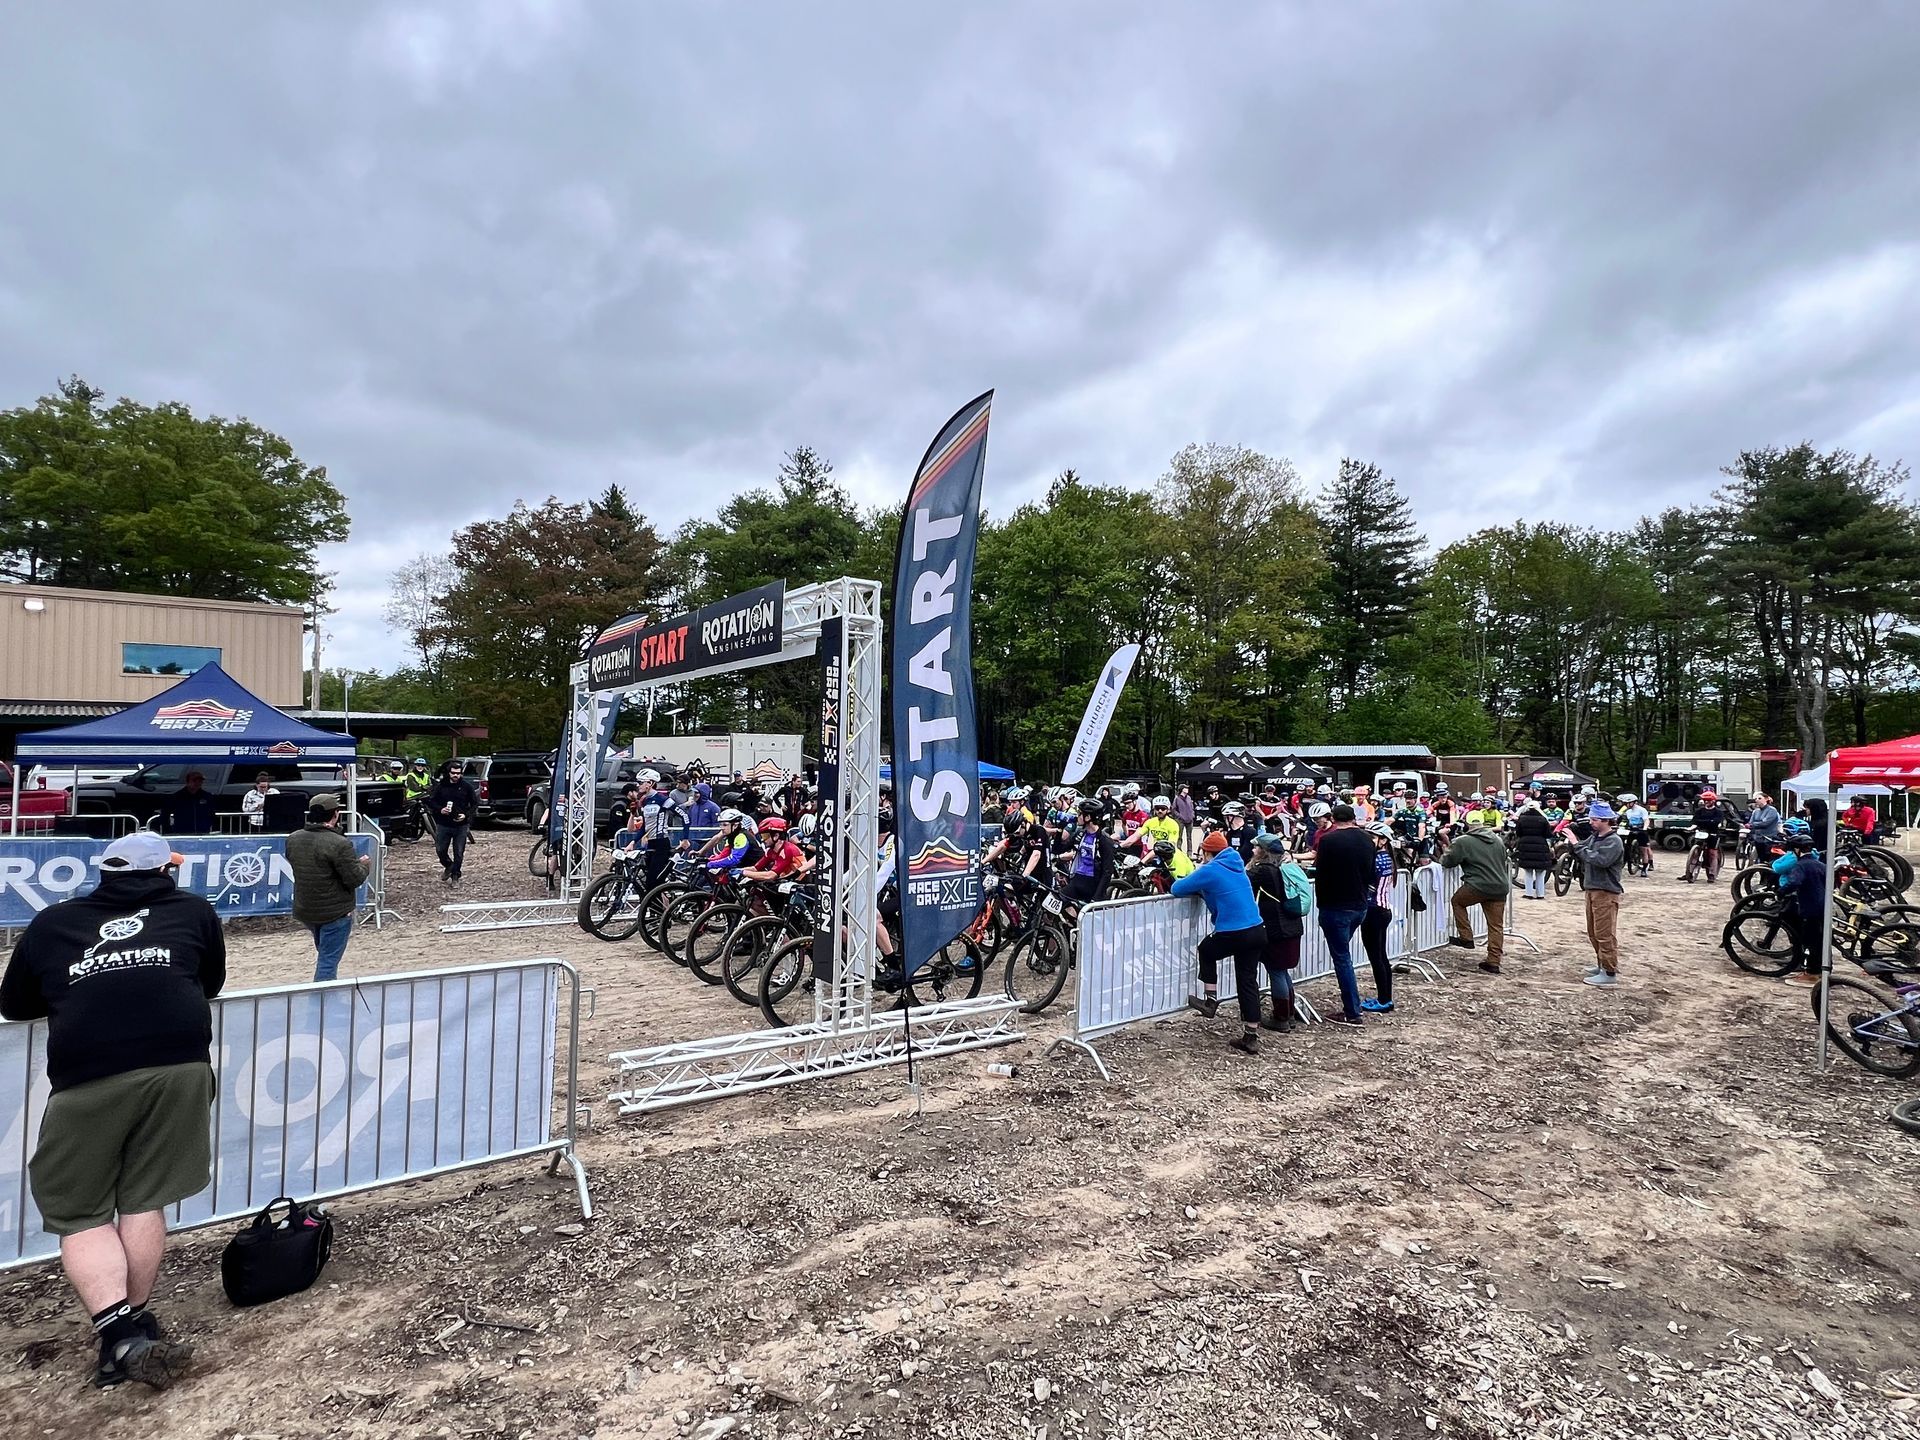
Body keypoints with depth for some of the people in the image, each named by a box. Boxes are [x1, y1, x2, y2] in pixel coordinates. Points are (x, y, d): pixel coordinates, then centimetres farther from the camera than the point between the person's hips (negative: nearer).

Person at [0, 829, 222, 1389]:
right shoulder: (193, 911, 18)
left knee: (81, 1215, 12)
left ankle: (119, 1333, -2)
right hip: (178, 1064, 0)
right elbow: (212, 984, 29)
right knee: (144, 1201, 15)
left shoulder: (50, 923, 21)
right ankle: (136, 1321, 23)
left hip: (89, 1076, 0)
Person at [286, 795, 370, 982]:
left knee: (324, 954, 25)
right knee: (328, 961, 0)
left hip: (304, 911, 7)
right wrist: (363, 864, 0)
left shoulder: (293, 839, 0)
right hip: (335, 913, -7)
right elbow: (355, 879, -21)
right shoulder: (339, 844, -24)